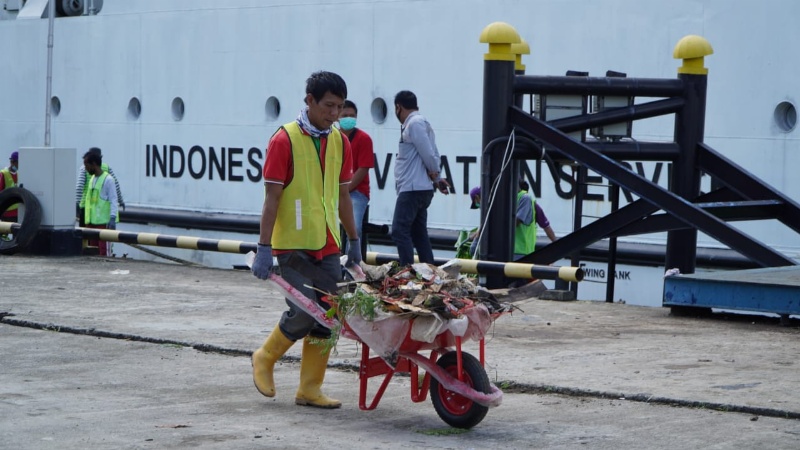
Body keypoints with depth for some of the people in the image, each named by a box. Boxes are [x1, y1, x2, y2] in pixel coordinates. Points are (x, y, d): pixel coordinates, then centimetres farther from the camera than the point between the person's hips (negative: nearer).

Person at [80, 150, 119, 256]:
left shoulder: (108, 179, -8)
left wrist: (112, 218, -19)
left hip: (103, 221, -8)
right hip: (91, 221, 8)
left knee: (104, 250, -8)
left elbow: (113, 200, -12)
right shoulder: (92, 179, 16)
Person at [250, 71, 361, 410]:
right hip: (293, 244, -6)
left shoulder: (339, 142, 9)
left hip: (327, 244, 6)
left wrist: (354, 241, 18)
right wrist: (264, 248, -14)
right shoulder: (285, 140, -9)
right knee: (303, 311, -12)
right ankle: (265, 358, 14)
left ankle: (310, 388, 12)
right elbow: (272, 197, -10)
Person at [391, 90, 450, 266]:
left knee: (400, 231, -12)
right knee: (419, 234, 11)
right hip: (421, 189, 10)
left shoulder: (414, 123, -11)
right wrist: (436, 177, 5)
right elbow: (433, 155, 16)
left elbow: (429, 155, -16)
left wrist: (435, 177, -1)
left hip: (412, 188, -10)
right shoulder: (421, 123, 19)